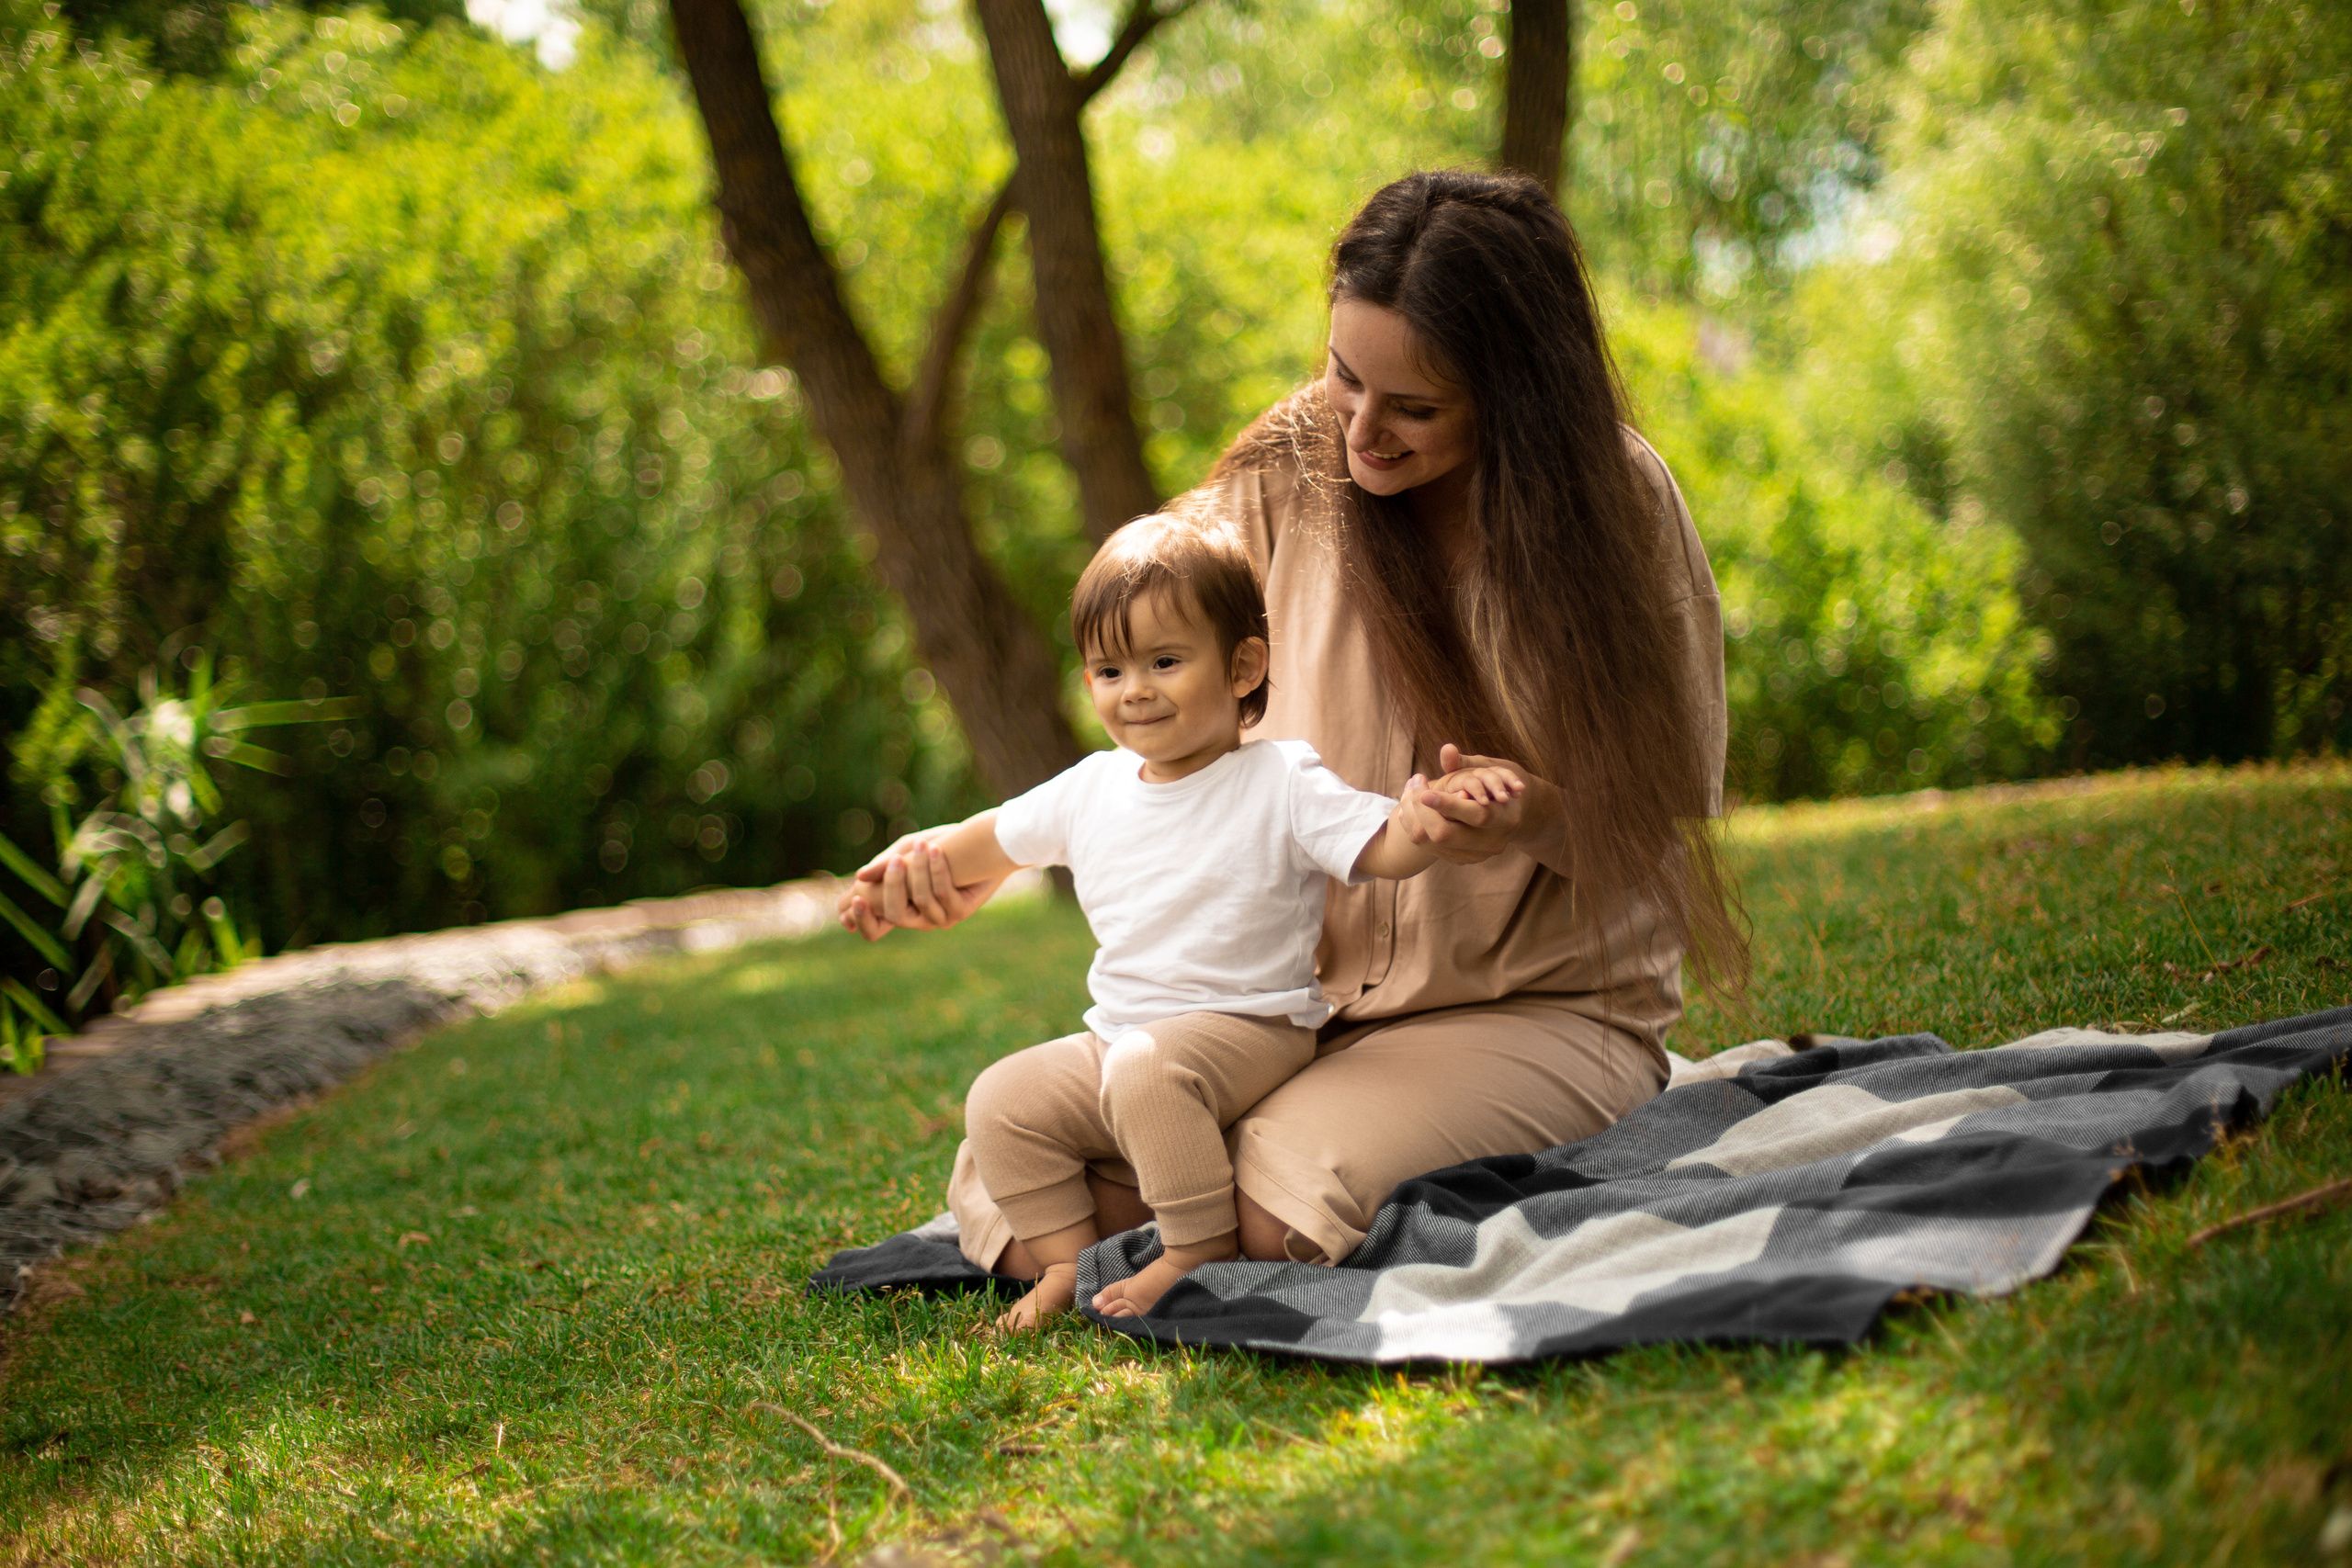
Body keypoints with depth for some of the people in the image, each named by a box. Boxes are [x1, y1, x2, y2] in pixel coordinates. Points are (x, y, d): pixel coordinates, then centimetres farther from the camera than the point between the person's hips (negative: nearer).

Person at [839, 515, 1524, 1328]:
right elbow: (994, 840, 24)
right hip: (1118, 1037, 6)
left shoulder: (1280, 783, -7)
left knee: (1147, 1068, -34)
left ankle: (1202, 1251, -20)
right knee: (1000, 1101, -6)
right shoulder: (1089, 792, 8)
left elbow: (1384, 848, -17)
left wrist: (1440, 805, -37)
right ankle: (1066, 1260, 3)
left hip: (1250, 1029, -6)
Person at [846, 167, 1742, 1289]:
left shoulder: (1615, 500, -9)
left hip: (1542, 1011, -4)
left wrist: (1539, 819, -25)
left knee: (1278, 1206, -31)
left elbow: (1670, 812, -3)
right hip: (1296, 1001, 4)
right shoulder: (1289, 471, -2)